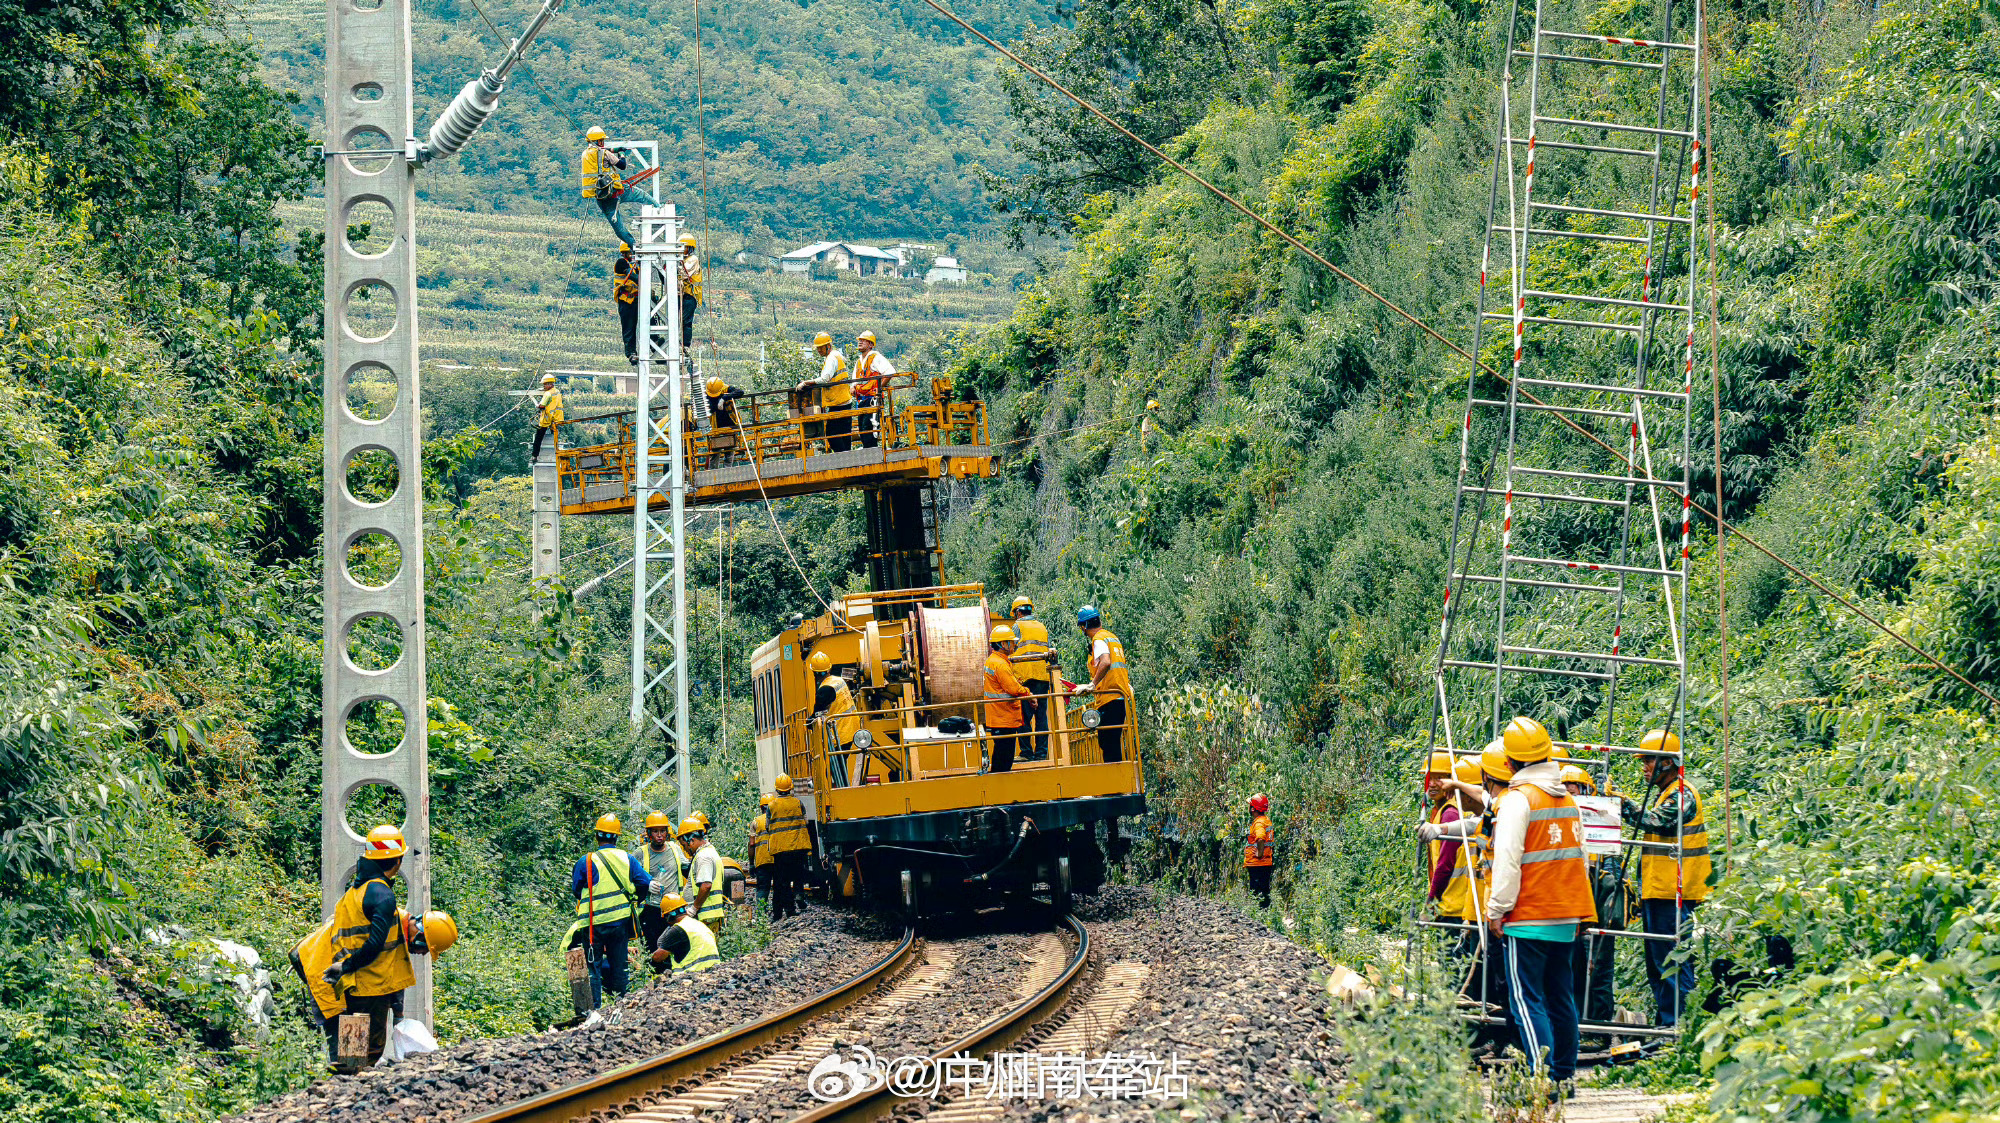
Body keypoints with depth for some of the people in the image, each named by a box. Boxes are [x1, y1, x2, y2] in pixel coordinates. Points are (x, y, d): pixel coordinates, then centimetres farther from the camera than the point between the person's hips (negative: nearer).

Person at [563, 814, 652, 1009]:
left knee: (593, 966, 5)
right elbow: (647, 885, 0)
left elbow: (576, 891, 2)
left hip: (594, 922, -3)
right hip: (621, 920, 3)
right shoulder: (628, 859, 1)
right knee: (620, 965, 12)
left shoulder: (586, 862, -7)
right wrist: (634, 901, 18)